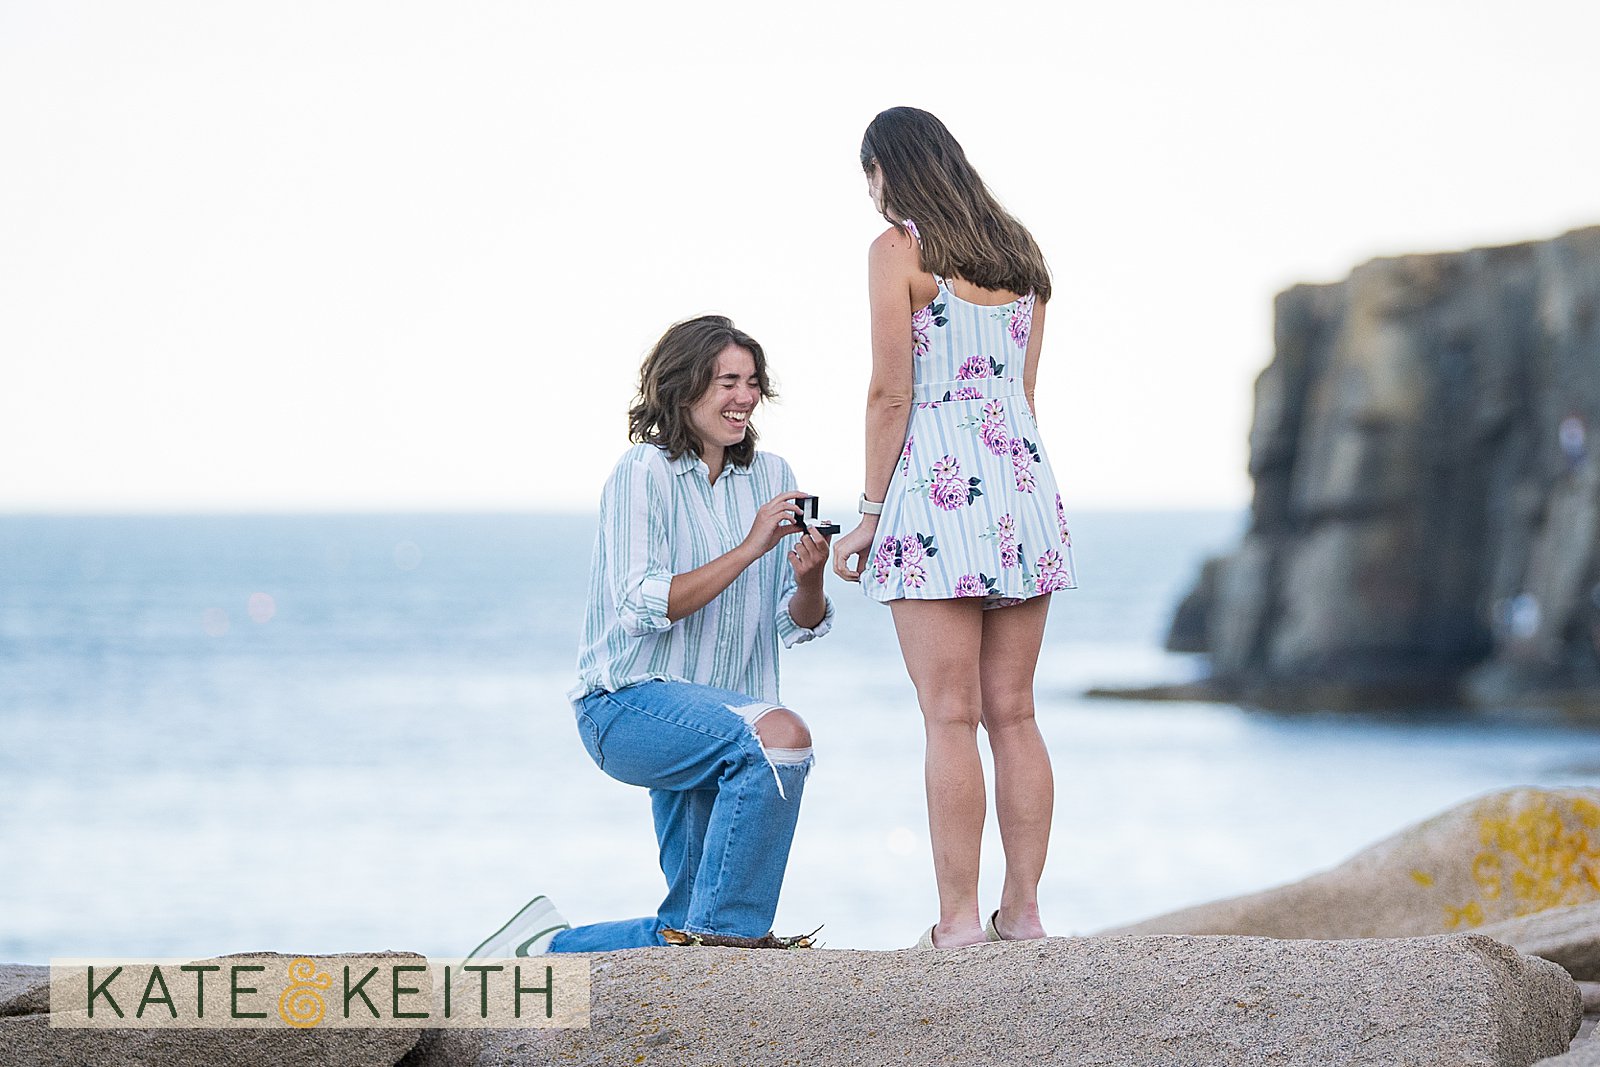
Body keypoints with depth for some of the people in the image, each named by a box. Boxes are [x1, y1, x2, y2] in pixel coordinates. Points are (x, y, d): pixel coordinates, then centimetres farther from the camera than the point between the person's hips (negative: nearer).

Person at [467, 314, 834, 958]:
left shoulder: (770, 477, 9)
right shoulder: (644, 474, -9)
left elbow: (798, 626, 7)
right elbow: (645, 607, -20)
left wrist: (810, 578, -15)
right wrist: (749, 548, -24)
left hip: (716, 722, 7)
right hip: (630, 702, -7)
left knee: (688, 934, 4)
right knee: (780, 733, -34)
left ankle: (549, 946, 24)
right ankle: (727, 931, -25)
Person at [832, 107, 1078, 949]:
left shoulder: (899, 250, -5)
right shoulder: (1016, 255, 15)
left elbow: (891, 394, -10)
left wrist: (868, 515, -4)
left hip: (937, 491, -6)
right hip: (1023, 485, 6)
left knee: (951, 719, -6)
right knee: (1014, 714, 8)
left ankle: (959, 920, -8)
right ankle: (1023, 909, 7)